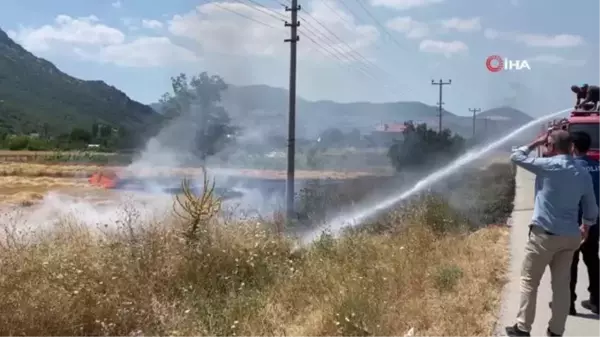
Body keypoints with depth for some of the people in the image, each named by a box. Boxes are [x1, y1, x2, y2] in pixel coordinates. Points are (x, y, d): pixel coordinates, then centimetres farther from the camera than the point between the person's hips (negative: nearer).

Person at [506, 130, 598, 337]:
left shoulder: (548, 165, -11)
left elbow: (516, 157, 0)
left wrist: (535, 143, 10)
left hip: (545, 234, -5)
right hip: (570, 236, 6)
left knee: (529, 281, 5)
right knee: (561, 285, 11)